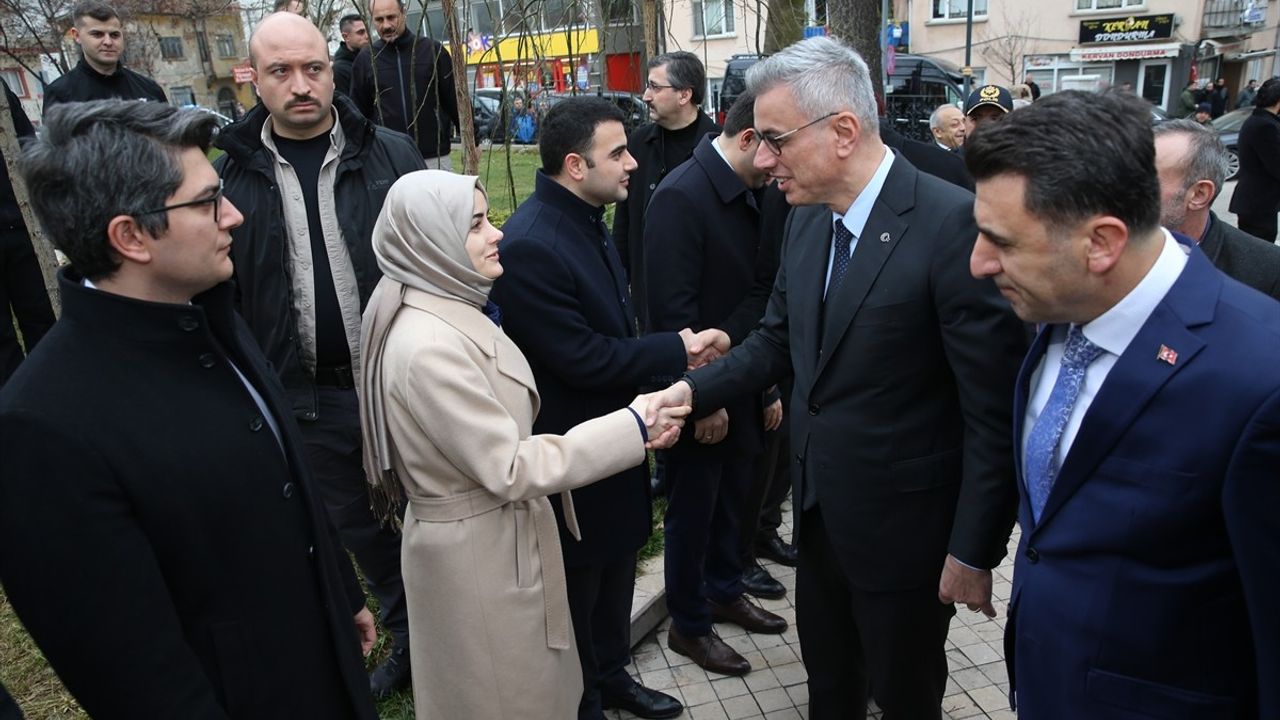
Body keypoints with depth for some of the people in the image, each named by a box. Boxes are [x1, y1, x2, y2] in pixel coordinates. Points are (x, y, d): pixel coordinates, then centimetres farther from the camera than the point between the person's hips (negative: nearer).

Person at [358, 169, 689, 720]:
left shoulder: (454, 312, 2)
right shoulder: (429, 347, -29)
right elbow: (509, 469, -26)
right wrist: (631, 428, -24)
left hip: (500, 537, 9)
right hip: (476, 551, -9)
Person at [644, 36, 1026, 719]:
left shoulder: (954, 225, -23)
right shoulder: (807, 219, 0)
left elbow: (996, 410, -20)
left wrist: (974, 551, -15)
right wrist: (691, 389, -3)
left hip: (903, 524, -6)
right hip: (819, 508, 6)